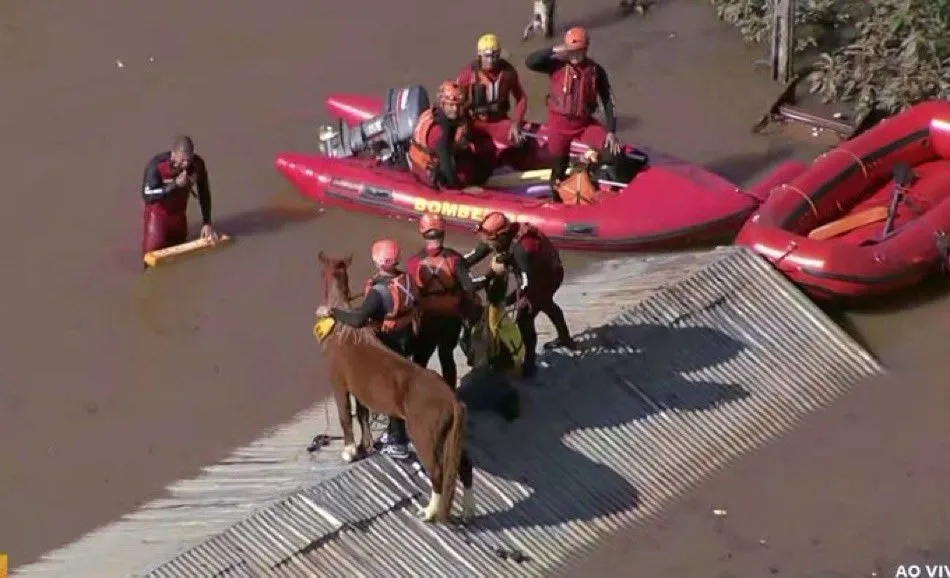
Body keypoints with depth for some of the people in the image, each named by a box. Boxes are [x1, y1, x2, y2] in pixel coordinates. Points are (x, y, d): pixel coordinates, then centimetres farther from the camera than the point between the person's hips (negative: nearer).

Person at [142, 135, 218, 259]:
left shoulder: (198, 164, -17)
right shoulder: (157, 165, -28)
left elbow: (204, 193, -4)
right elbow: (147, 196, -31)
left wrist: (207, 223, -5)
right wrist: (175, 184, -38)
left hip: (179, 215, 4)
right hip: (157, 215, -4)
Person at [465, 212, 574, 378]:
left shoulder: (522, 249, -43)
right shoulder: (504, 236, -19)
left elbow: (526, 283, -42)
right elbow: (477, 253, -9)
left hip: (546, 277, -10)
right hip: (533, 273, 10)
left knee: (524, 319, -10)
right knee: (545, 304, 32)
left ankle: (529, 365, 4)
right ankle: (565, 338, 56)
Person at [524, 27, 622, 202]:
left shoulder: (596, 70, -4)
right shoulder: (557, 65, -7)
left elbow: (608, 101, -2)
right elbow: (530, 62, -21)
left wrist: (611, 131, -10)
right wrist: (554, 50, -30)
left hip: (585, 123, 1)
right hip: (559, 123, -1)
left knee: (613, 146, -15)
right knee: (559, 167, 2)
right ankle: (557, 199, 26)